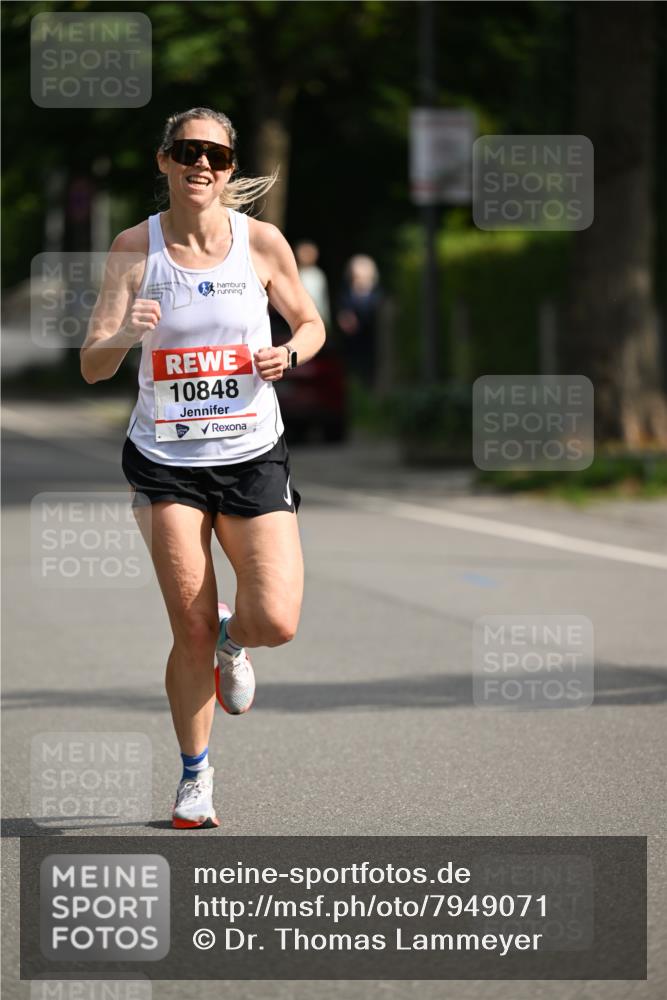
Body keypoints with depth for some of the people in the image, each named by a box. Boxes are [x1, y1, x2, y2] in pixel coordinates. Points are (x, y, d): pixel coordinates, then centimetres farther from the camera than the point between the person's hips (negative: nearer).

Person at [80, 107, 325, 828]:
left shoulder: (262, 243, -4)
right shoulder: (135, 248, -5)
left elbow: (310, 322, 12)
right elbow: (91, 368, -8)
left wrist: (290, 353, -11)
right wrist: (124, 335, -30)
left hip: (252, 455, 1)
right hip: (165, 461, -1)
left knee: (276, 622, -12)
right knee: (191, 630, -2)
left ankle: (232, 641, 26)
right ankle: (194, 778, 18)